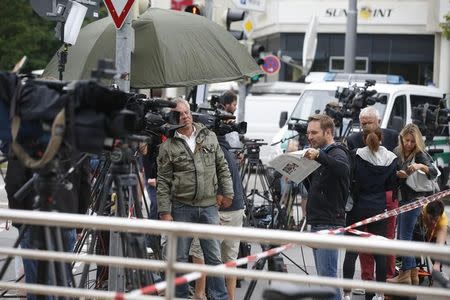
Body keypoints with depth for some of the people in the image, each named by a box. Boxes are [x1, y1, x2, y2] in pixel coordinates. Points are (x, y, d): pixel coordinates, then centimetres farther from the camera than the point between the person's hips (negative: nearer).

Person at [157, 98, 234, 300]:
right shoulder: (168, 147, -2)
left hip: (209, 206, 2)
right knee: (180, 257, 6)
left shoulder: (209, 137, 7)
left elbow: (222, 167, 13)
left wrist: (228, 193, 6)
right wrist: (165, 212, -8)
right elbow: (163, 182, -3)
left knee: (214, 256, 4)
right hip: (182, 208, -2)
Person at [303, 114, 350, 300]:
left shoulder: (337, 153, -7)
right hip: (317, 222, 10)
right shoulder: (323, 155, 22)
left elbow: (342, 169, -32)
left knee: (327, 276, -13)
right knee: (323, 276, 10)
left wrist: (319, 156, -45)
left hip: (329, 224, -10)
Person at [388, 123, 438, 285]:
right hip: (401, 198, 7)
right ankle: (413, 273, 19)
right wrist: (399, 174, -13)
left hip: (413, 199, -7)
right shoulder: (397, 153, 6)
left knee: (404, 237, -8)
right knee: (401, 237, 10)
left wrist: (421, 166, -42)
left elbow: (434, 172, -23)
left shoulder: (420, 154, -11)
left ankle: (404, 275, -2)